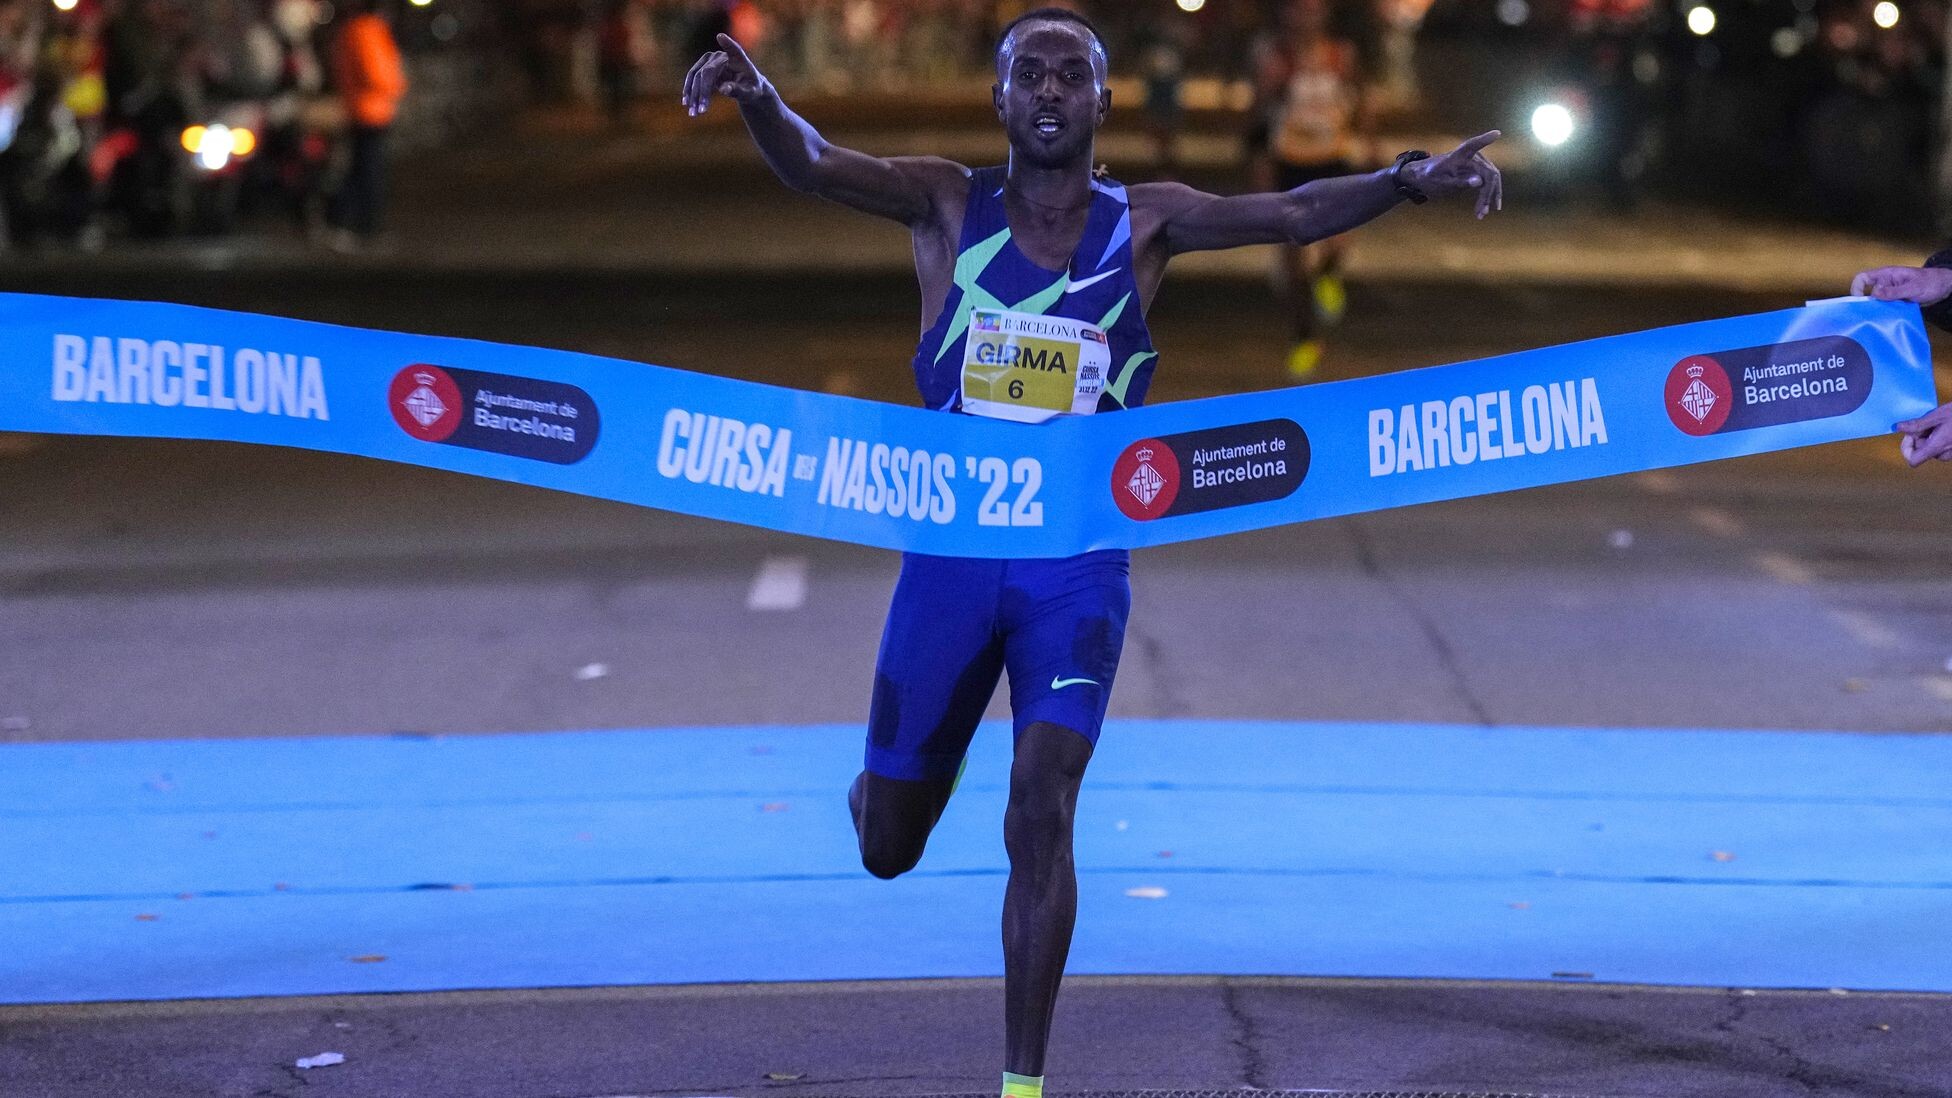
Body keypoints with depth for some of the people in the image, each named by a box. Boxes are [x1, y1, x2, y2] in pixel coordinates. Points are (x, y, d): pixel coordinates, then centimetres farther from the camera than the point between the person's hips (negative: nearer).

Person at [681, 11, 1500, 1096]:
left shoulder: (1145, 222, 1)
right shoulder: (949, 204, -1)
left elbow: (1293, 212, -9)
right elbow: (814, 164, -16)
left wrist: (1407, 179, -26)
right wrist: (756, 98, -38)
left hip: (1079, 565, -1)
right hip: (950, 550, 1)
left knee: (1041, 811, -16)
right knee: (888, 845, 8)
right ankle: (890, 782, 48)